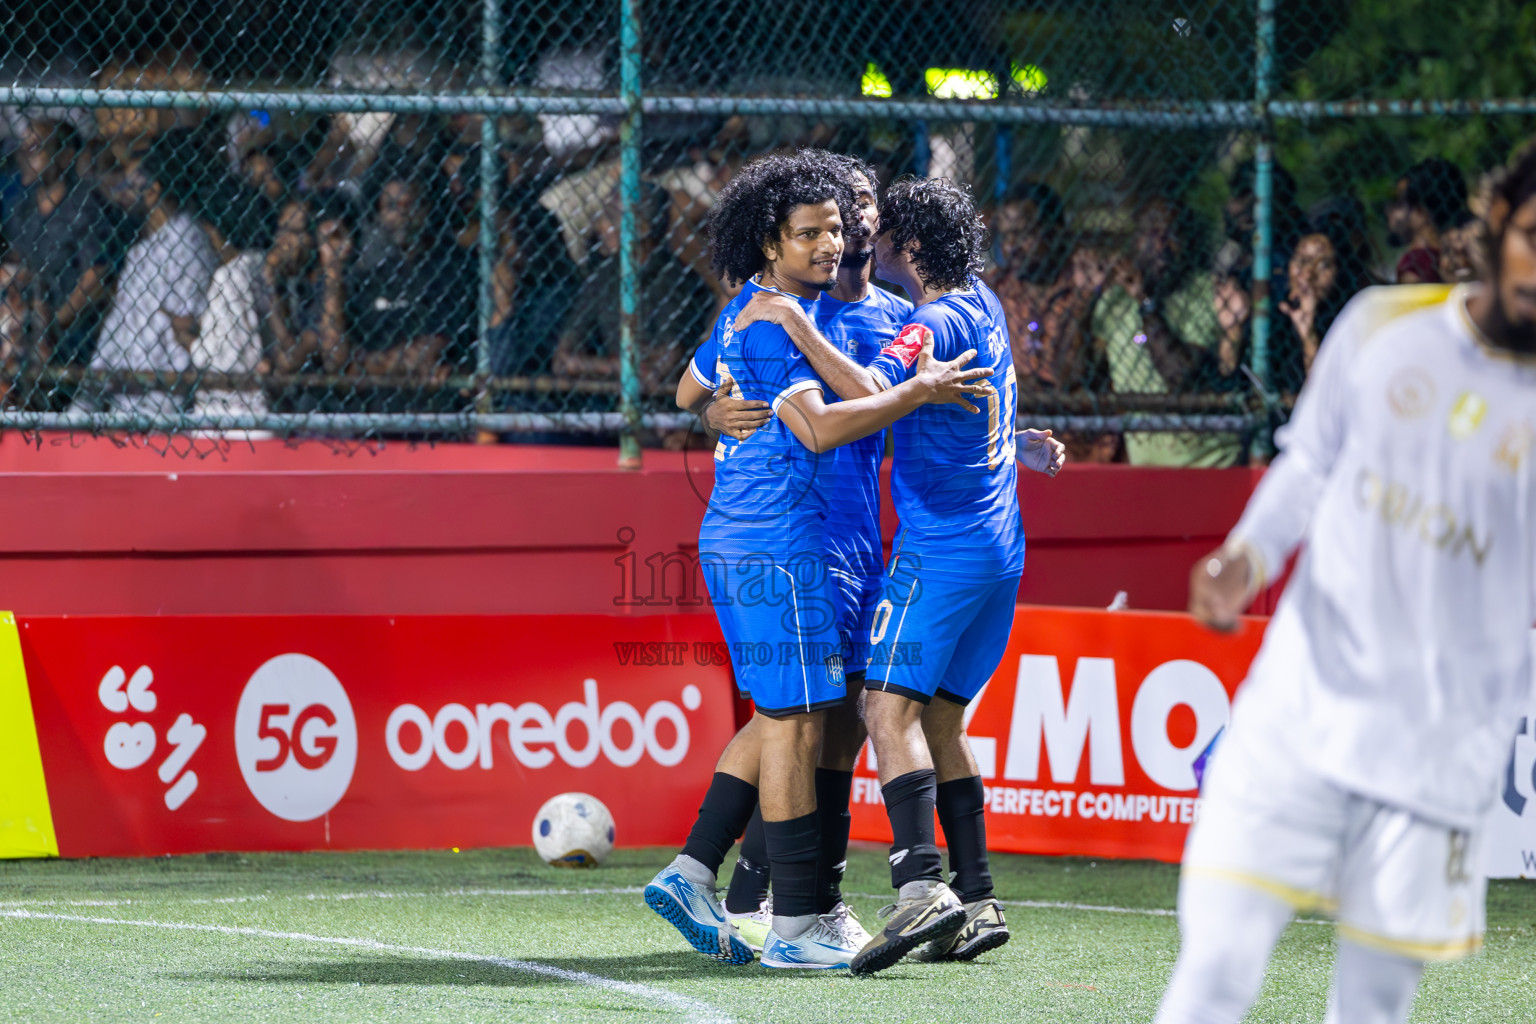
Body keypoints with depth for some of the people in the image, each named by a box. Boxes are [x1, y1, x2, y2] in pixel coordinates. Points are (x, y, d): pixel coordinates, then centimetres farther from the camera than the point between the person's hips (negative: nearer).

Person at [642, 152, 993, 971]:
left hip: (735, 538, 10)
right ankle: (794, 927, -4)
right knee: (794, 723, -6)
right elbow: (817, 427, -26)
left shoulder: (743, 314, 16)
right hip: (777, 542, -10)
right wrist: (918, 391, -21)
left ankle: (691, 873, 12)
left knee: (779, 716, 16)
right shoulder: (775, 320, -16)